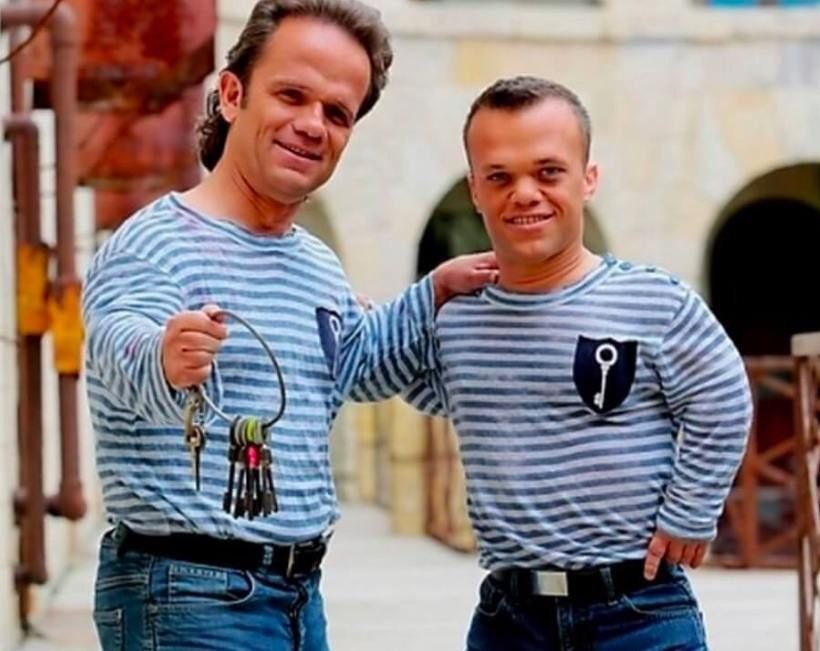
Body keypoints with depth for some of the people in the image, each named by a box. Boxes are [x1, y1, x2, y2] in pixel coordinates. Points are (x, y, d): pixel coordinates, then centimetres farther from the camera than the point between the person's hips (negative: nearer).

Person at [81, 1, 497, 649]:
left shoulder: (319, 267, 13)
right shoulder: (153, 247, -14)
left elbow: (362, 359, 34)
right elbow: (122, 351, -35)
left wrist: (437, 292, 19)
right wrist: (165, 360, -57)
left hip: (301, 593, 8)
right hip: (190, 594, -8)